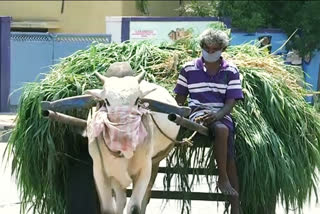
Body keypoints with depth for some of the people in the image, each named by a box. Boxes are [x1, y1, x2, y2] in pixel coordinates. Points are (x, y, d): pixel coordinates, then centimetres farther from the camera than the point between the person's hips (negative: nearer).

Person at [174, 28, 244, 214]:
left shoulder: (231, 71, 8)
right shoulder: (189, 69, 10)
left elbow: (231, 102, 2)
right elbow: (180, 99, 14)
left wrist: (217, 115, -18)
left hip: (222, 115, 1)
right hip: (198, 113, -1)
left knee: (230, 156, -21)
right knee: (222, 129, -36)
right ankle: (223, 178, -22)